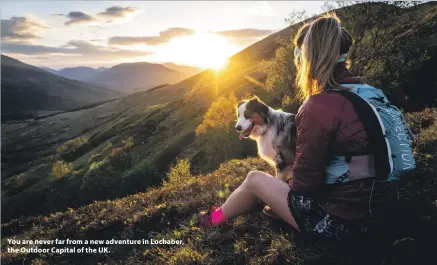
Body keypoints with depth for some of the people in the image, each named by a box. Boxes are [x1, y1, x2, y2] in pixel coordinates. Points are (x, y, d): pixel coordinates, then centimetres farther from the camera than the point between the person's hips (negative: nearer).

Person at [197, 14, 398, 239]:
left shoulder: (320, 106, -24)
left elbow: (305, 181, -20)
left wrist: (290, 185, 4)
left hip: (339, 219, -7)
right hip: (376, 206, 8)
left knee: (254, 179, 9)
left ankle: (216, 218, 33)